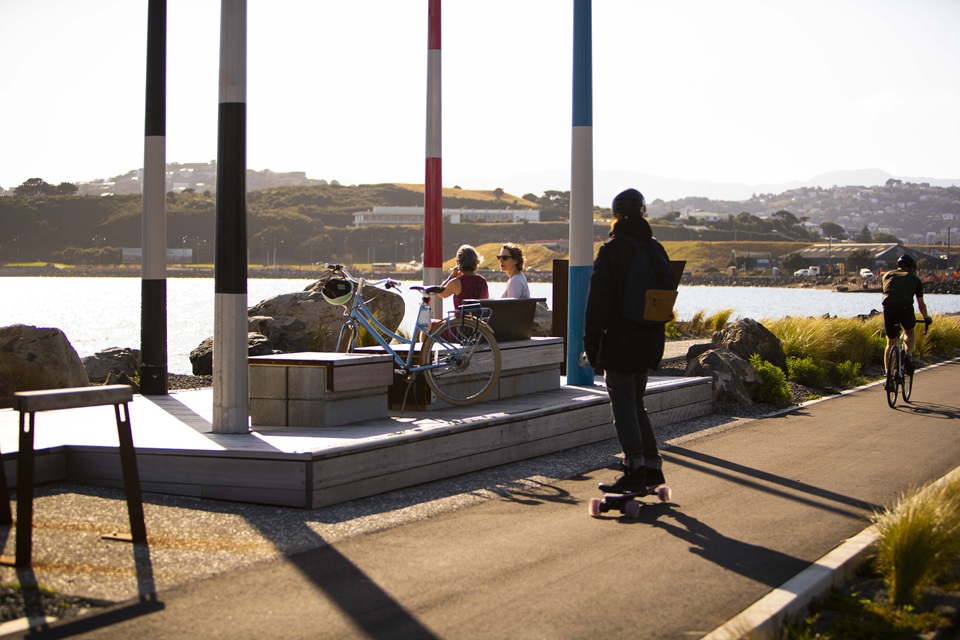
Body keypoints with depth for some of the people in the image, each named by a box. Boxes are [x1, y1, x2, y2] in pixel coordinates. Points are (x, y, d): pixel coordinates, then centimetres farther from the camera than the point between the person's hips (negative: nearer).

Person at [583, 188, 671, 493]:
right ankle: (651, 465, 17)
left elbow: (598, 301, -13)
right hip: (649, 341, 7)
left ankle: (635, 469, -9)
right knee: (636, 404, 17)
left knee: (624, 407, -4)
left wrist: (591, 343, -8)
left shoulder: (612, 250, -12)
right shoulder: (656, 249, 10)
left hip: (620, 342, -7)